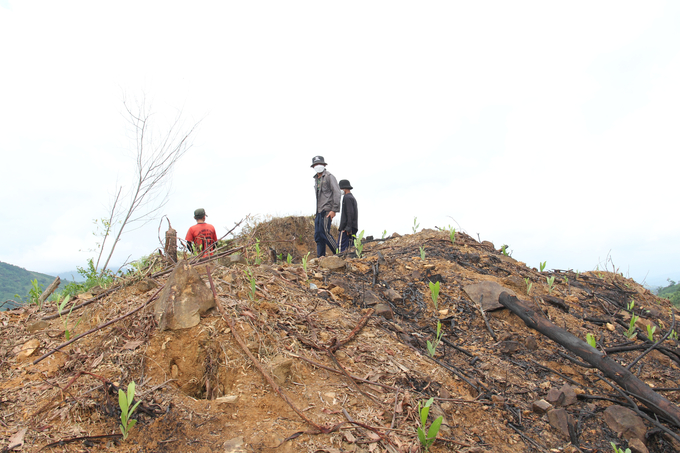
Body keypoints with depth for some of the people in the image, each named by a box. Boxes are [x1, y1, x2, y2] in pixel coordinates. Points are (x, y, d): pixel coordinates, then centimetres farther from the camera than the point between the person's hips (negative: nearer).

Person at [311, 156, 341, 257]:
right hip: (319, 211, 8)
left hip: (327, 210, -8)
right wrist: (316, 213, 19)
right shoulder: (316, 179, 21)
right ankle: (320, 258, 5)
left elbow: (336, 193, -11)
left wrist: (334, 210, -18)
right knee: (318, 236, 3)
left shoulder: (329, 177, -3)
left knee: (324, 232, -17)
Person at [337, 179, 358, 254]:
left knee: (342, 247, -14)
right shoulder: (352, 198, 24)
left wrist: (348, 228, -19)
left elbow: (350, 213, -16)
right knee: (348, 247, 6)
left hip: (346, 228, -10)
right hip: (353, 228, 10)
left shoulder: (347, 198, -7)